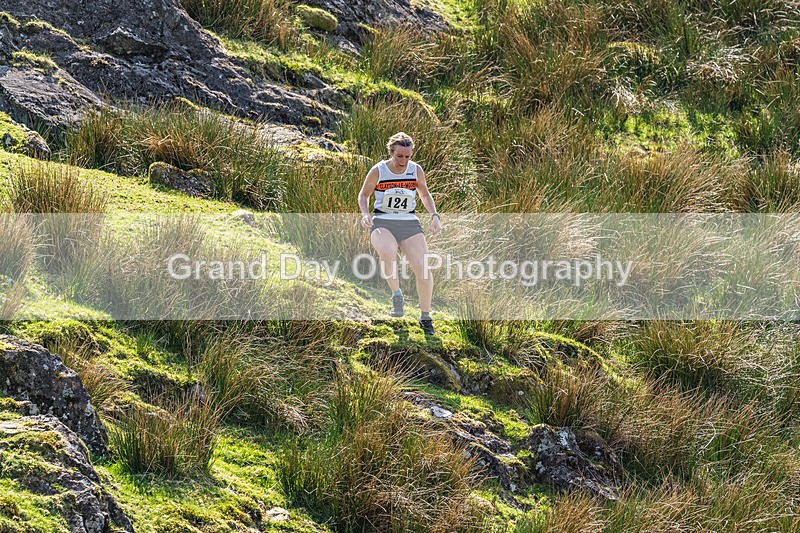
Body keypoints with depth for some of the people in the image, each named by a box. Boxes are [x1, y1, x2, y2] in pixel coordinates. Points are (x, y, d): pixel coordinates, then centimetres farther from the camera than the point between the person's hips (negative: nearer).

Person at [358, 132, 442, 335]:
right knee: (388, 253, -37)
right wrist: (365, 214, -9)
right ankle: (397, 296, -13)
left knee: (423, 270, -13)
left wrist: (434, 216, 4)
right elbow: (364, 195, 10)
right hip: (382, 223, -2)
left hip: (409, 224, 3)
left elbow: (425, 194, 19)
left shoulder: (416, 170, 1)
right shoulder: (377, 171, -6)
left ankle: (425, 317, 7)